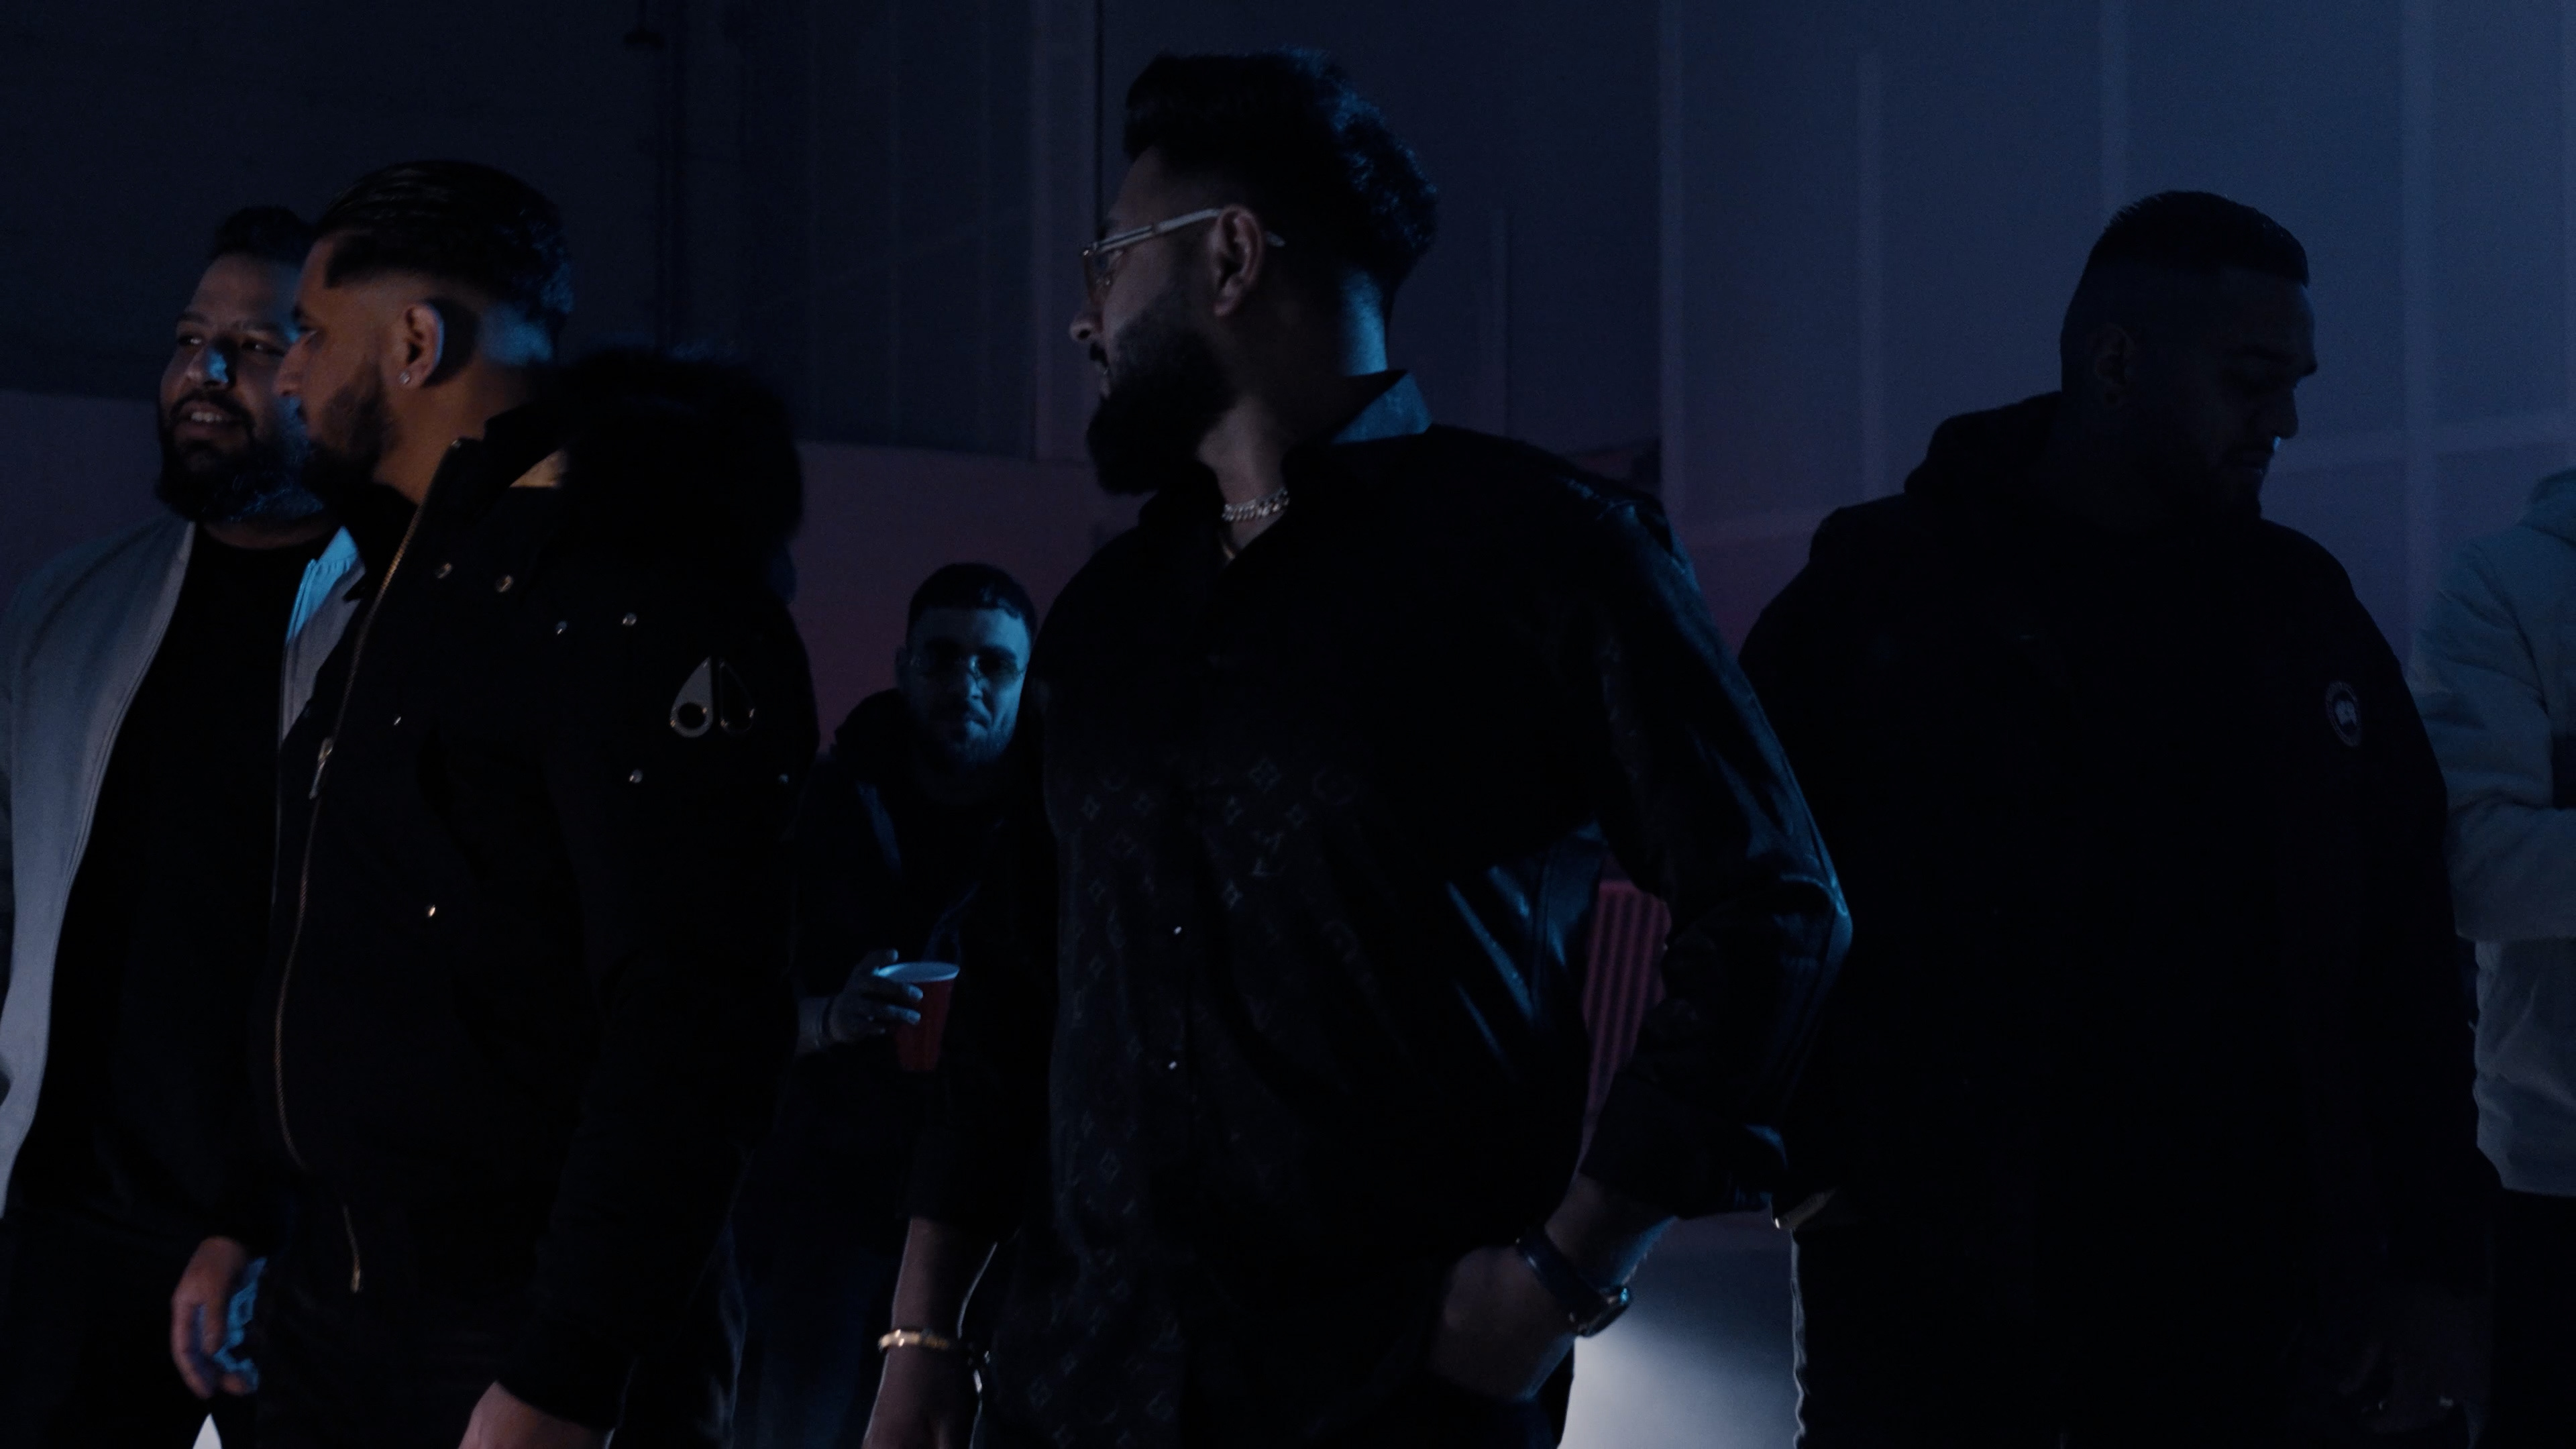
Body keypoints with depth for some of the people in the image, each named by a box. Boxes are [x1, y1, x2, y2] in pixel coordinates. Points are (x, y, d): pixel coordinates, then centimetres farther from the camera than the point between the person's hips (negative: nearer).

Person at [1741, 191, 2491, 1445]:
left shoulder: (2301, 609, 8)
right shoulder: (1877, 592, -2)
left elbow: (2408, 951, 8)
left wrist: (2433, 1260, 4)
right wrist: (1801, 1151, -10)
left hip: (2248, 1303, 3)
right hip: (1932, 1296, -3)